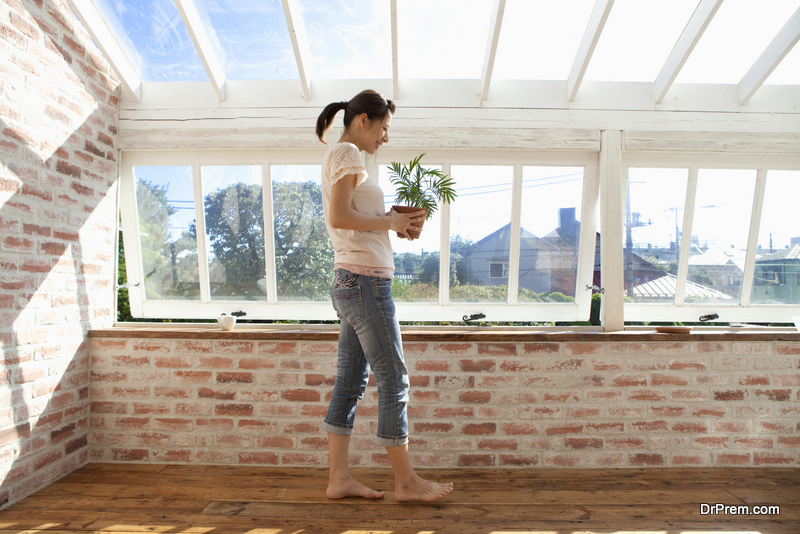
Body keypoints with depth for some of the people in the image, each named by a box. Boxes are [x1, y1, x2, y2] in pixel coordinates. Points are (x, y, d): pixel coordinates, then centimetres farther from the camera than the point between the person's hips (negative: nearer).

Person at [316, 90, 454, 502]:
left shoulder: (339, 157, 24)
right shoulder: (346, 153, -5)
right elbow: (339, 217, -17)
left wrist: (393, 221, 11)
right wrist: (389, 221, -6)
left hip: (350, 282, 10)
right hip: (365, 281, -10)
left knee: (350, 382, 11)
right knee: (394, 380, 0)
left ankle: (339, 478, 22)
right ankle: (405, 482, 17)